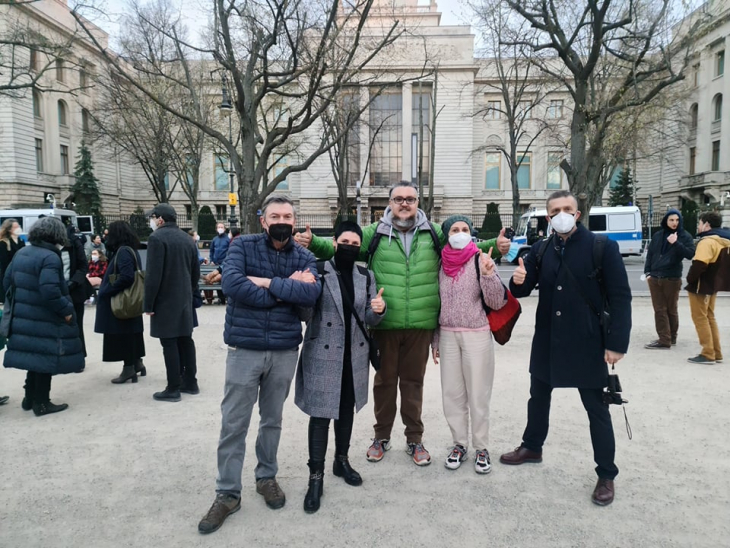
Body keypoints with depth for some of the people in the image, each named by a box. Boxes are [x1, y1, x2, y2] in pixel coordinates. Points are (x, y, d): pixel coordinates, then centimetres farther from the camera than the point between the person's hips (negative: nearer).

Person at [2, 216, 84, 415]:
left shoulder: (21, 253, 9)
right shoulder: (50, 258, -20)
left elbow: (8, 280, 16)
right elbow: (50, 291, -28)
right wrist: (66, 310, -17)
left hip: (24, 315, 9)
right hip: (45, 319, -9)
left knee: (35, 356, 19)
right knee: (45, 359, 3)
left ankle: (30, 398, 30)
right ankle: (41, 403, 13)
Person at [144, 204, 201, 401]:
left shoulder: (157, 237, -12)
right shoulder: (186, 238, 10)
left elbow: (153, 275, -18)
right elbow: (196, 271, 14)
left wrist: (149, 304, -13)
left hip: (165, 300, -7)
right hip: (185, 299, 7)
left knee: (169, 343, -3)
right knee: (185, 340, 13)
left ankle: (173, 389, 2)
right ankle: (190, 382, 20)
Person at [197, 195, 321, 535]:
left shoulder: (304, 258, 3)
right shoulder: (243, 246, -3)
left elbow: (312, 294, -15)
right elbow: (231, 284, -20)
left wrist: (268, 282, -18)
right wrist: (288, 288, -16)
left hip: (285, 351, 2)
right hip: (244, 349, -2)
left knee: (273, 420, 17)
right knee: (233, 424, 5)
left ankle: (267, 477, 36)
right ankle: (227, 494, 20)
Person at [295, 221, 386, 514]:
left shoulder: (366, 276, 5)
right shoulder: (318, 271, -8)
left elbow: (369, 319, 5)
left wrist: (378, 309, -18)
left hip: (354, 354, 5)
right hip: (323, 354, -4)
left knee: (347, 410, 17)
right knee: (320, 413, -2)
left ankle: (342, 460, 35)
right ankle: (316, 476, 10)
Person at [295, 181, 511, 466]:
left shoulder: (434, 233, 6)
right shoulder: (375, 233, 1)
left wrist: (495, 246, 1)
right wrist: (313, 242, -16)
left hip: (421, 324, 1)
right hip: (385, 323, -1)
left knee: (413, 381, 13)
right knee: (384, 380, 13)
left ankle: (414, 439, 29)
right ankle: (382, 436, 31)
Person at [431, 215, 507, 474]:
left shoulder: (481, 260, -6)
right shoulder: (441, 263, 5)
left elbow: (497, 303, -9)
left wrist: (488, 274, -23)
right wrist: (434, 340, 13)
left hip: (477, 336, -4)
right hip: (448, 336, 4)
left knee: (478, 394, 4)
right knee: (451, 394, 10)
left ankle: (481, 448, 20)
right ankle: (459, 444, 26)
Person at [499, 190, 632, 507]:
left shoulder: (603, 247, -9)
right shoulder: (541, 251, 3)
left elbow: (620, 297, -11)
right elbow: (522, 290, 8)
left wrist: (617, 343, -16)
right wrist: (519, 282, -17)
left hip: (587, 343, -4)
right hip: (547, 341, 5)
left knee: (596, 409, 6)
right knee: (538, 397, 19)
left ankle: (606, 475, 22)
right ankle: (532, 447, 41)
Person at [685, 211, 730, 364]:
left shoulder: (707, 241, -19)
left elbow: (699, 264, -27)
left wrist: (690, 278, -13)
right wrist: (717, 279, 17)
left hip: (702, 285, -10)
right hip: (713, 285, 10)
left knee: (700, 318, -2)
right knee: (709, 317, 16)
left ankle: (708, 354, -1)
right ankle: (716, 353, 19)